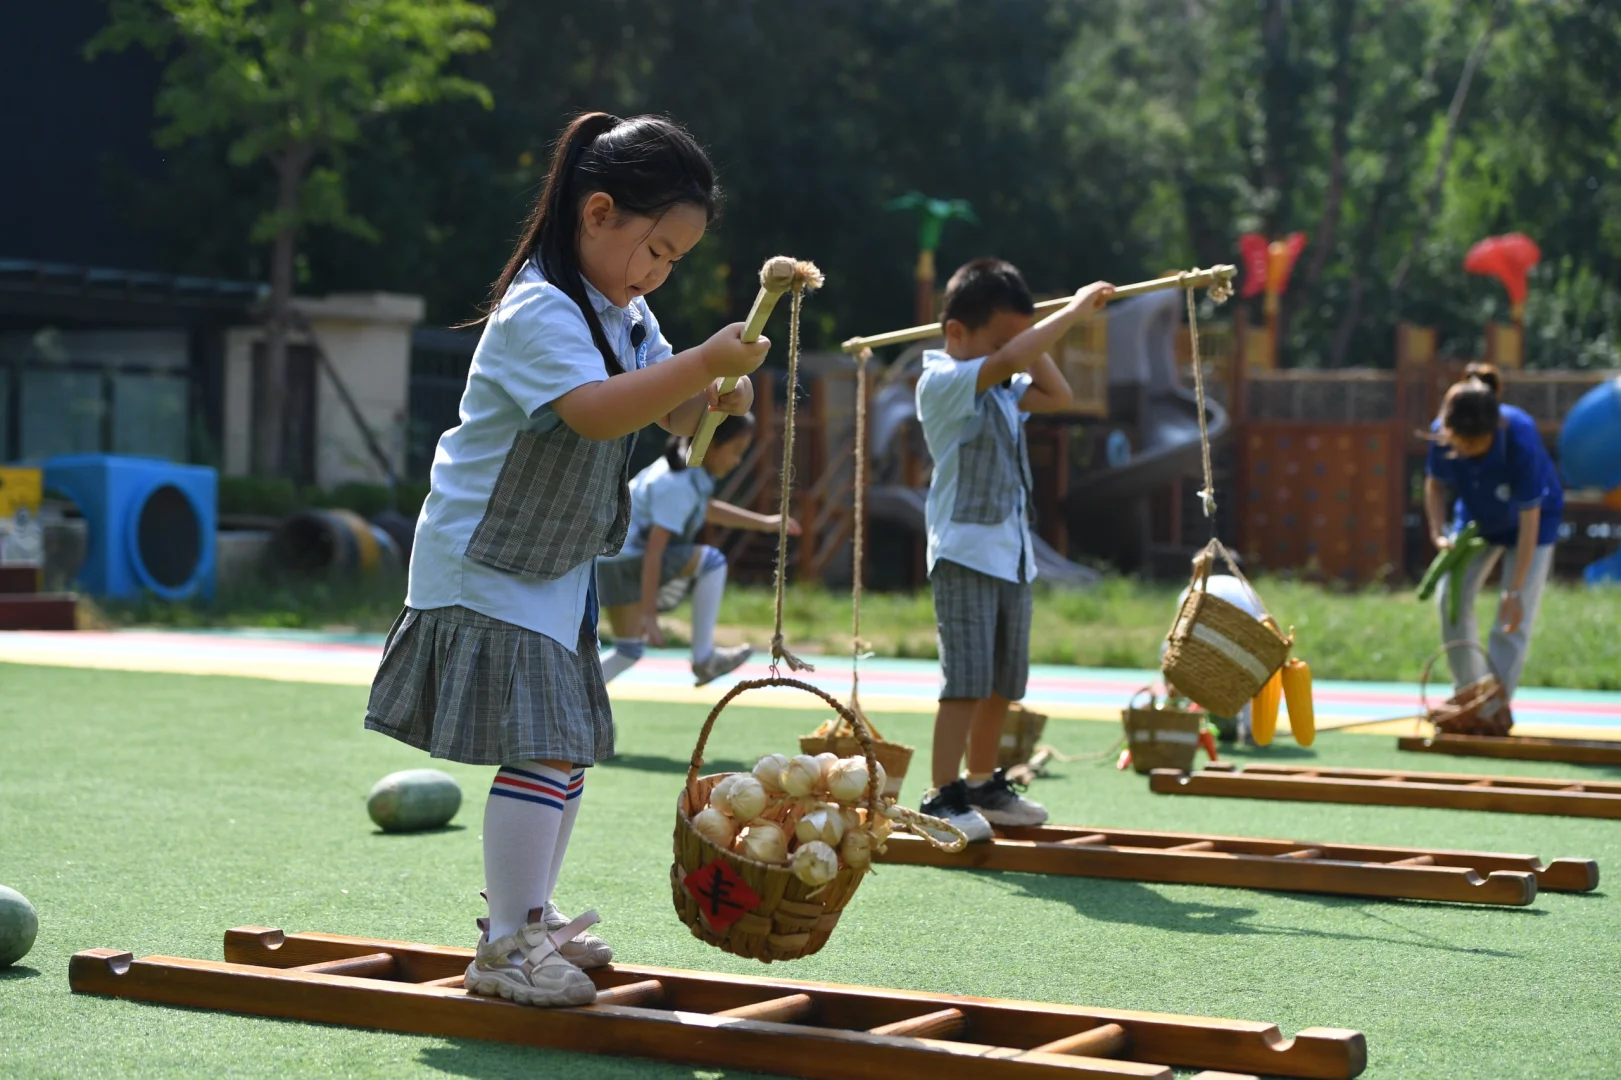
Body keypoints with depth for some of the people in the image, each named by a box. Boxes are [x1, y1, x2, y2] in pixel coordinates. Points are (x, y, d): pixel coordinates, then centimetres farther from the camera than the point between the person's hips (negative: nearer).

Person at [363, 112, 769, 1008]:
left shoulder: (625, 314, 8)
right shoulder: (539, 311, -23)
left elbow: (670, 414, 10)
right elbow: (599, 410, -38)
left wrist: (715, 394, -12)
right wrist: (702, 361, -45)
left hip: (557, 567, 10)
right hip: (485, 566, -10)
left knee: (571, 748, 17)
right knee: (538, 749, -15)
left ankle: (532, 916, 31)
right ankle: (503, 948, -8)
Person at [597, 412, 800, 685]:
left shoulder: (689, 465, 6)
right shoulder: (679, 485, -23)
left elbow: (706, 508, 28)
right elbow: (654, 552, -25)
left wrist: (763, 522, 29)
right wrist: (648, 613, -25)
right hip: (626, 560, -10)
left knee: (629, 651, 14)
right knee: (712, 562, -12)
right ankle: (703, 658, -11)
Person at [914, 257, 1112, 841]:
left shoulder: (1003, 391, 14)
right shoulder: (943, 383, -13)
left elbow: (1057, 394, 22)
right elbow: (1007, 361, -27)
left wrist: (1025, 331, 13)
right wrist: (1073, 310, -22)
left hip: (1012, 556, 9)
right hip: (965, 554, -9)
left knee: (1003, 683, 13)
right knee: (968, 680, -14)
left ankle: (983, 785, 25)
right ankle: (943, 797, -12)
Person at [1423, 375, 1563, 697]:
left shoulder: (1521, 440, -39)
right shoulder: (1441, 434, -28)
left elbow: (1529, 522, -32)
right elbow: (1435, 483, -5)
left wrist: (1514, 591, -30)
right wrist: (1438, 532, -21)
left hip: (1531, 517, -4)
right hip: (1477, 518, 4)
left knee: (1513, 620, -10)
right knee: (1451, 599, -4)